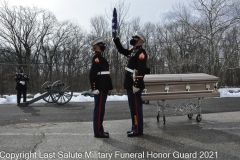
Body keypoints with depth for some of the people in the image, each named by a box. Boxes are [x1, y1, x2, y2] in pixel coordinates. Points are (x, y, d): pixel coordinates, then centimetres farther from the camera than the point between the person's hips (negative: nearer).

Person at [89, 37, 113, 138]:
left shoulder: (99, 57, 19)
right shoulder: (97, 57, -11)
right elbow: (92, 74, -19)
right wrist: (94, 88, -22)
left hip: (103, 88, 10)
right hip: (100, 88, -10)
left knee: (100, 109, 13)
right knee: (99, 109, -4)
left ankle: (99, 130, 21)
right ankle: (98, 132, 3)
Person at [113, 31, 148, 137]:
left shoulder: (141, 52, -13)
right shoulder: (133, 51, 17)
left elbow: (141, 70, -22)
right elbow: (122, 50, 33)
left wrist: (137, 84, -26)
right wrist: (116, 39, 22)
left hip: (135, 85, -10)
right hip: (130, 85, 10)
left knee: (136, 107, -4)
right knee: (133, 107, 15)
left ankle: (138, 130, 5)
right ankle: (135, 128, 25)